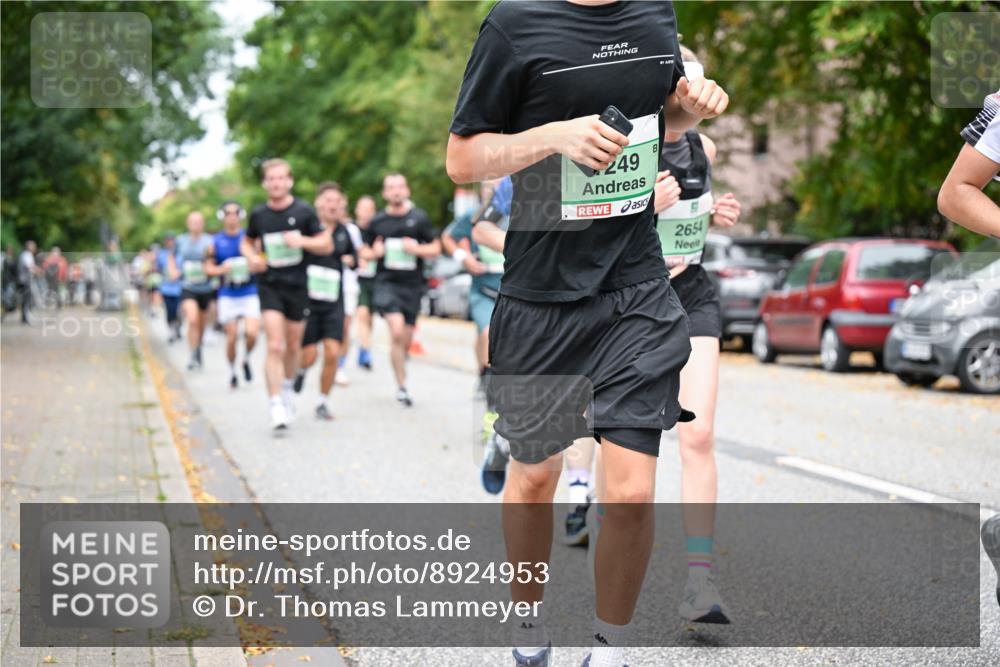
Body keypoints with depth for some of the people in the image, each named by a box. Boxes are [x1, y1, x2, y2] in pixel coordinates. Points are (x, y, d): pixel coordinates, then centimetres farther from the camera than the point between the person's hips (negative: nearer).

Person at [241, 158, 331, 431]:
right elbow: (246, 242, 18)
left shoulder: (303, 211, -3)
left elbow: (327, 244, 0)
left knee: (293, 347, 13)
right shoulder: (258, 214, 1)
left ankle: (287, 389, 41)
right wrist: (252, 257, -3)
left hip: (297, 285, 1)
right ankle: (277, 407, -14)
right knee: (275, 346, -14)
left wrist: (303, 241, -18)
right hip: (269, 285, -1)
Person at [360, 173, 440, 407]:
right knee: (397, 332, -19)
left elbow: (436, 248, 6)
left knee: (406, 340, 9)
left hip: (412, 284, 2)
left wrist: (417, 249, -12)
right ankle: (401, 386, -14)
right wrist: (374, 253, -6)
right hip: (386, 282, -2)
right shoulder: (377, 221, 5)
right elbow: (365, 250, 16)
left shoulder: (419, 218, 3)